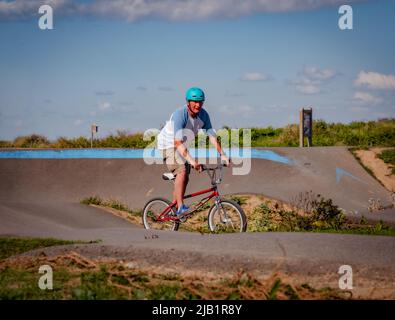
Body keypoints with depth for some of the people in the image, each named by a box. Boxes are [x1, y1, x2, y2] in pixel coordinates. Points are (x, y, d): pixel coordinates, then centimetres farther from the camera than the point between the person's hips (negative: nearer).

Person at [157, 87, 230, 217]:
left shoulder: (203, 115, -12)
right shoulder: (179, 115, -33)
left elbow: (212, 136, -11)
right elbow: (178, 143, -40)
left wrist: (222, 154, -23)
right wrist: (191, 161, -50)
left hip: (183, 146, 8)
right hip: (169, 144, -8)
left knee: (185, 178, 8)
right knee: (182, 172, -27)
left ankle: (174, 209, 21)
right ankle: (180, 207, -30)